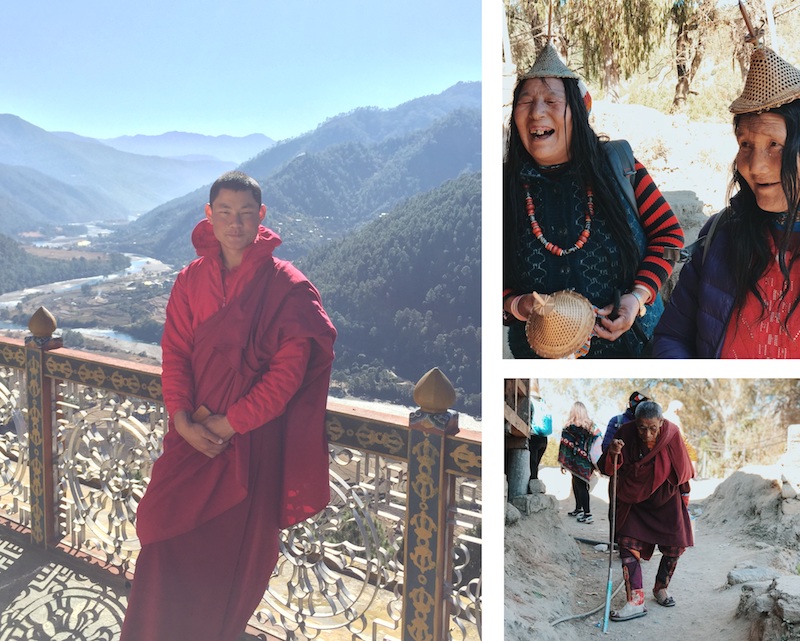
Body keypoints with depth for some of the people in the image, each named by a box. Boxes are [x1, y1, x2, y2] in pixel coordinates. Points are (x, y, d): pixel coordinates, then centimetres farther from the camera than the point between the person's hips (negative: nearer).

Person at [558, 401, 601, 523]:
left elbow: (565, 446, -8)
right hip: (588, 462, 5)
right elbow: (597, 444, 5)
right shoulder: (593, 427, 2)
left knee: (580, 486, 0)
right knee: (579, 485, 20)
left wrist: (563, 464, -2)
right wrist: (594, 463, 12)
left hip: (576, 462, -5)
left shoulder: (569, 428, -11)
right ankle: (578, 509, 28)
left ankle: (587, 514, -4)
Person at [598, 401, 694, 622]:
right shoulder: (625, 434, -19)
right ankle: (635, 601, -10)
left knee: (675, 546, 3)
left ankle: (661, 588, 28)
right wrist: (614, 454, -37)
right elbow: (607, 469, -16)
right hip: (634, 501, 0)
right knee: (628, 544, -11)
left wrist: (684, 495, 12)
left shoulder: (671, 434, -17)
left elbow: (682, 470, 0)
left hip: (666, 498, 1)